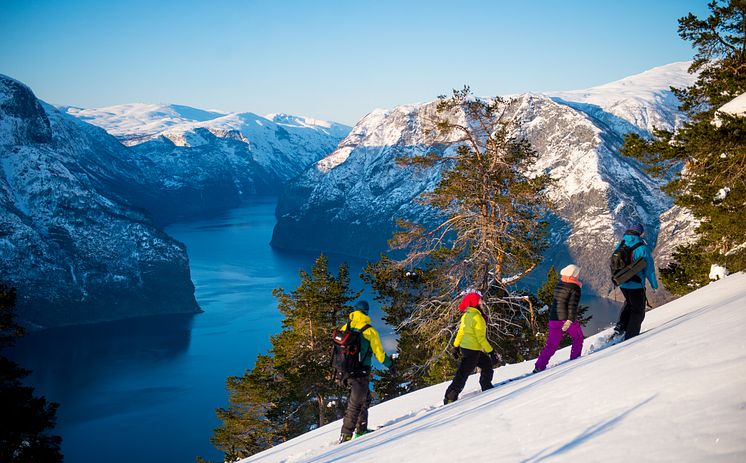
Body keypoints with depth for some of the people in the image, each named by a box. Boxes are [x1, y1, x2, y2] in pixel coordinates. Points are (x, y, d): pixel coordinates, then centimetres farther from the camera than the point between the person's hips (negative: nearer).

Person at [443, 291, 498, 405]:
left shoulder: (466, 315, 6)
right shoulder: (476, 317, -22)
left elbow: (461, 331, 15)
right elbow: (481, 338, -22)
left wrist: (456, 346, 24)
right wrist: (491, 351, -16)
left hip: (464, 347, 9)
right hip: (472, 350, -9)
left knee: (488, 364, 21)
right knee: (462, 375, -3)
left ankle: (486, 387, 34)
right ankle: (450, 399, 1)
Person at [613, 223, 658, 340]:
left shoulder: (620, 246, 0)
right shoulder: (642, 247, -16)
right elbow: (649, 268, -12)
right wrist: (654, 284, 1)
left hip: (622, 284, 6)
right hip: (636, 285, -6)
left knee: (629, 302, 31)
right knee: (638, 311, 10)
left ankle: (621, 326, 17)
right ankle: (630, 337, 8)